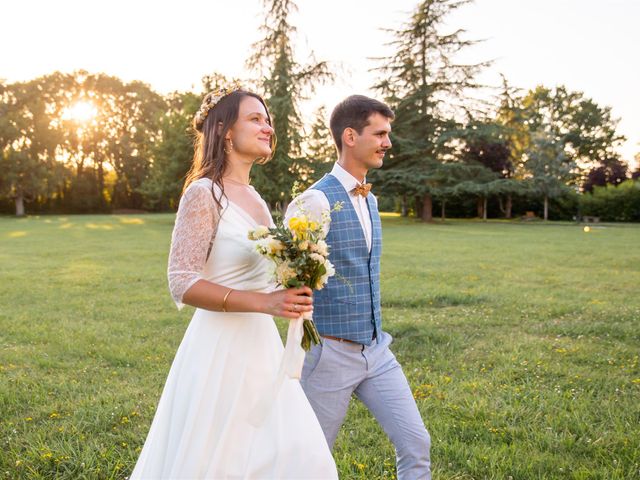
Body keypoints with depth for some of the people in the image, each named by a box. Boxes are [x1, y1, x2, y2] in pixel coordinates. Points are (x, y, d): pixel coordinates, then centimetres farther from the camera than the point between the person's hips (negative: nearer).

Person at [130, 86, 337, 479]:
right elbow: (183, 284, -19)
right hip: (221, 348, -8)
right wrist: (263, 302, -25)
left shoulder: (253, 197, 11)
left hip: (261, 345, 8)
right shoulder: (204, 193, -12)